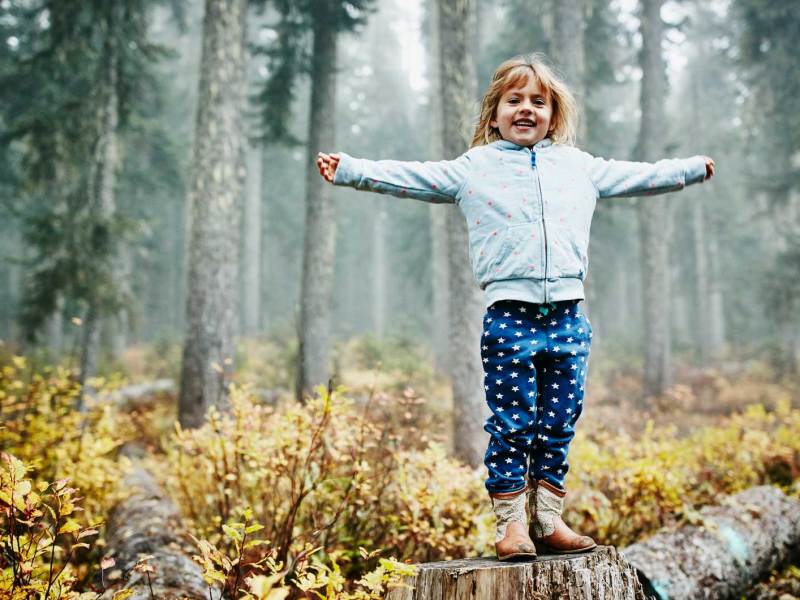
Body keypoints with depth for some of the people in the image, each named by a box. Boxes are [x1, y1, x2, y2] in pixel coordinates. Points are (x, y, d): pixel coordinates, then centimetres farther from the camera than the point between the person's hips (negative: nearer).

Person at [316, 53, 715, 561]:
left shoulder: (578, 165, 18)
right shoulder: (473, 167, 9)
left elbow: (637, 175, 30)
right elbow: (406, 176, 4)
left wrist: (694, 168, 37)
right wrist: (349, 170, -4)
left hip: (567, 315, 3)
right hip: (509, 313, -3)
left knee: (559, 425, 7)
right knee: (512, 424, -2)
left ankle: (550, 521, 16)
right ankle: (511, 524, 6)